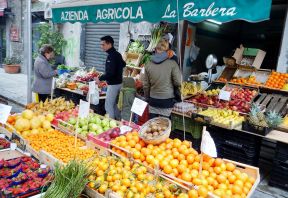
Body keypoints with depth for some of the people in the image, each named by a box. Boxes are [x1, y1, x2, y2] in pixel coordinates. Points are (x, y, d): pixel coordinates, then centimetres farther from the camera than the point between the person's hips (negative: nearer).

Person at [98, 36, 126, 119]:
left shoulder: (112, 56, -19)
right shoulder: (117, 54, 10)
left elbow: (110, 73, -26)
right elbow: (123, 64, 28)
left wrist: (100, 78, -17)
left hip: (113, 84, -10)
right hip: (118, 82, 10)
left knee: (108, 105, -3)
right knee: (114, 104, 19)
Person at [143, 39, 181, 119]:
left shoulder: (148, 65, -1)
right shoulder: (172, 64, -10)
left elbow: (146, 85, 6)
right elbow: (178, 82, -11)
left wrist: (147, 97, 20)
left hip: (153, 100, 3)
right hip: (167, 100, -3)